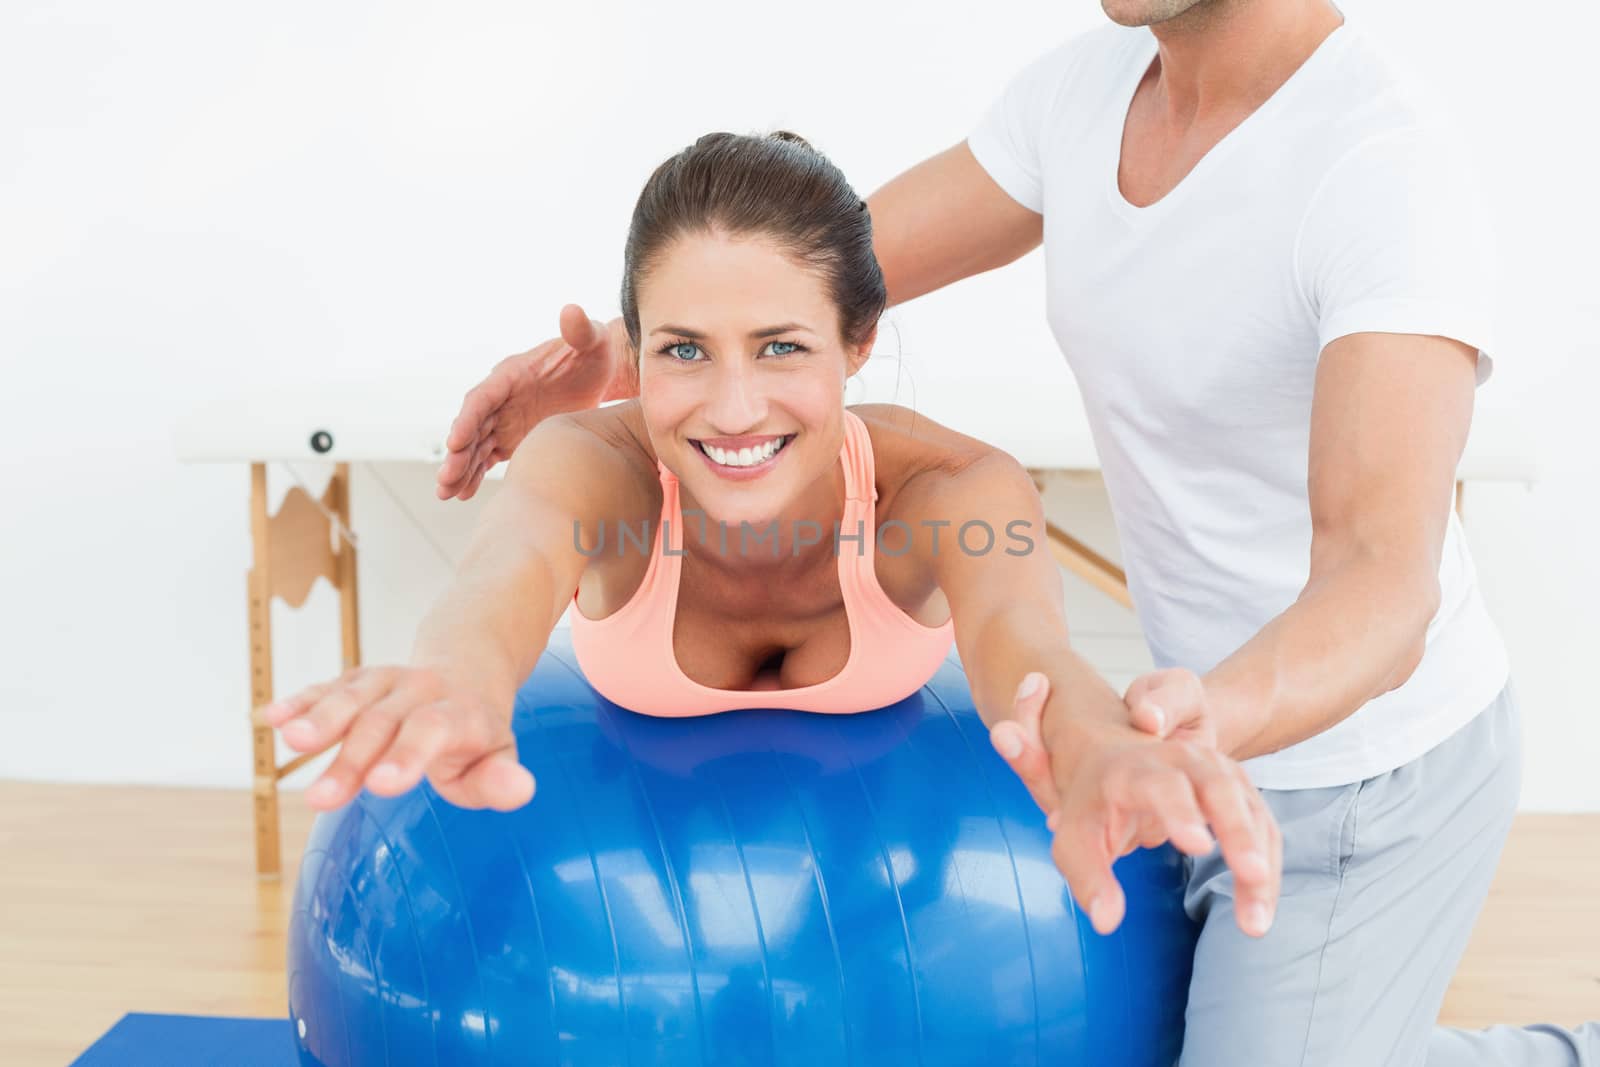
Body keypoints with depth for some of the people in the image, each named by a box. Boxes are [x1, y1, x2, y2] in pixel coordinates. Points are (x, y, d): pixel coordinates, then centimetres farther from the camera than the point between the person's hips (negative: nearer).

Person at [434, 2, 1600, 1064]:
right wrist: (604, 363, -19)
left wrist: (1195, 730, -67)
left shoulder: (1395, 182, -33)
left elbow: (1385, 588, -44)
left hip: (1365, 780, -8)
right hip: (1243, 716, 8)